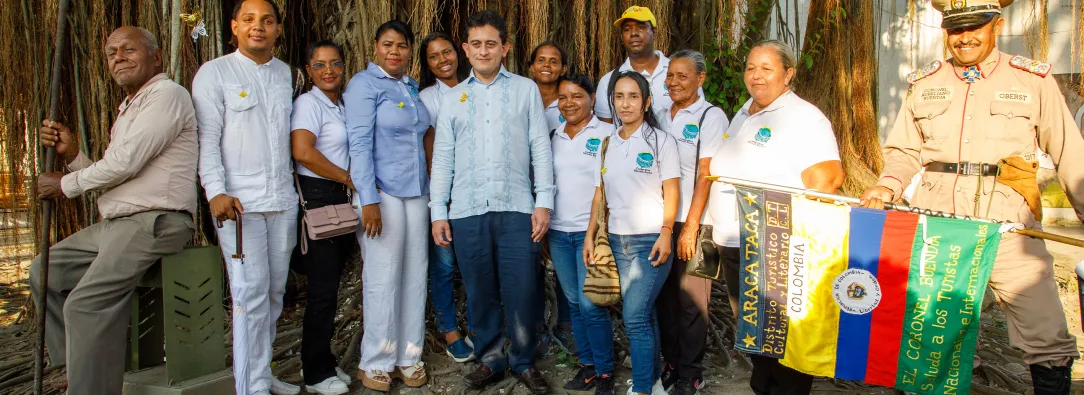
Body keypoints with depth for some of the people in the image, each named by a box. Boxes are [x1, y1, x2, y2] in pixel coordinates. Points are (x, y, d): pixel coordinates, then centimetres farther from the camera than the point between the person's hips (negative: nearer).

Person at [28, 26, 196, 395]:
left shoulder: (166, 94, -9)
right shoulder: (128, 109, 24)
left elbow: (125, 163, -17)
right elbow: (111, 178, 20)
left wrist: (65, 185, -2)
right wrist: (71, 153, 4)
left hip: (155, 222, -11)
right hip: (115, 223, 11)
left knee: (86, 302, -23)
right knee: (45, 269, 16)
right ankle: (77, 364, 19)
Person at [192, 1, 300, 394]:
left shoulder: (287, 74, 13)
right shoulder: (214, 72, 1)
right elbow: (207, 137, -5)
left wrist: (296, 186, 13)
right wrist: (216, 191, -15)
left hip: (283, 199, 5)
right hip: (238, 200, -5)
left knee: (275, 291, 10)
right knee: (250, 292, -8)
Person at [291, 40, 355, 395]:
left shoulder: (341, 105, 17)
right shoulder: (308, 103, -7)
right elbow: (303, 151, -21)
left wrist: (352, 187, 5)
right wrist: (350, 179, -14)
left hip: (342, 201, 8)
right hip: (317, 199, -8)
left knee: (330, 286, 13)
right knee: (323, 289, -2)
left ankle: (323, 363, 25)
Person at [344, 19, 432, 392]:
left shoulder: (411, 87, 15)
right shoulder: (364, 84, -4)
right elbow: (359, 144, -11)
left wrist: (430, 190, 11)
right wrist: (369, 200, -18)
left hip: (416, 192, 6)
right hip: (382, 193, -6)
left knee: (415, 276, 8)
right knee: (382, 278, -1)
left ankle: (408, 356, 20)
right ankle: (376, 362, 14)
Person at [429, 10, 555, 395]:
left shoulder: (526, 89, 9)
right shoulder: (452, 98, 13)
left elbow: (540, 148, 5)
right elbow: (442, 158, 11)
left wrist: (543, 202, -3)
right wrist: (438, 211, 5)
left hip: (516, 207, -2)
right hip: (467, 211, 2)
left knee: (521, 291, -1)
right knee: (480, 291, 8)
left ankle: (523, 361, 18)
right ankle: (490, 359, 24)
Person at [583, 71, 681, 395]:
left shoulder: (661, 140, -1)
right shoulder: (607, 144, 12)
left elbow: (671, 192, -6)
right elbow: (599, 195, 13)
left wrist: (665, 234, -15)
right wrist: (590, 235, 8)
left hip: (651, 241, -5)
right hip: (617, 241, 5)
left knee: (635, 318, -11)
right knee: (644, 314, 12)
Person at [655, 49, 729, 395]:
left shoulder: (711, 117, -5)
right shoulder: (662, 117, 13)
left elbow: (705, 176, -11)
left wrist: (690, 227, -15)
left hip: (694, 223, -5)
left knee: (691, 299, 1)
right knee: (665, 295, 10)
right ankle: (671, 363, 24)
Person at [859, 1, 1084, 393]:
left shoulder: (1033, 79, 5)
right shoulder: (923, 83, 11)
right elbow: (903, 150, 15)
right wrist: (887, 187, -3)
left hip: (1007, 219, -1)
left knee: (1047, 338, -2)